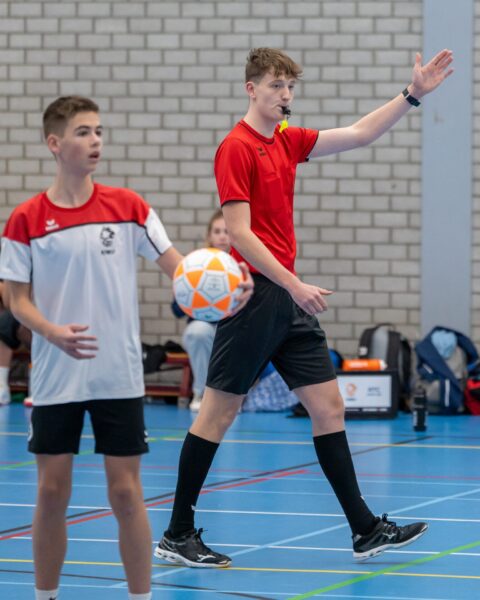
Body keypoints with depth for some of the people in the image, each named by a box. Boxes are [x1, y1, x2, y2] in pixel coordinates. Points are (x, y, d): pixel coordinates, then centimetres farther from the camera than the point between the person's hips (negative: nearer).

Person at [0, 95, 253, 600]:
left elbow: (177, 266, 0)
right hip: (55, 380, 0)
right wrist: (53, 333, -20)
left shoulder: (127, 207, 1)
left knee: (125, 492, 1)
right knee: (52, 492, 4)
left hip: (119, 377, 0)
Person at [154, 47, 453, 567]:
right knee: (219, 411, -2)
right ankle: (178, 534, 5)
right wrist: (294, 285, -19)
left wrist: (413, 94, 12)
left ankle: (365, 529, 7)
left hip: (288, 298, 8)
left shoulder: (287, 141, 13)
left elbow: (358, 134, 19)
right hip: (252, 293, -8)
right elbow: (239, 234, -17)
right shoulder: (236, 148, -11)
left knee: (328, 405, 5)